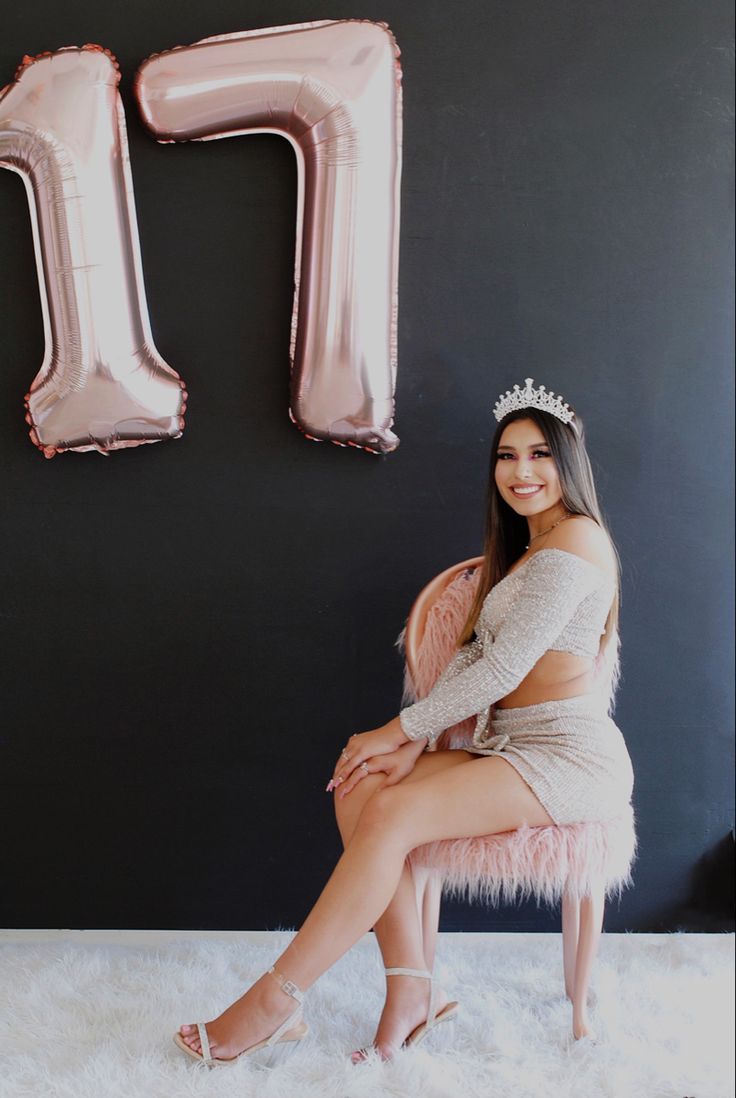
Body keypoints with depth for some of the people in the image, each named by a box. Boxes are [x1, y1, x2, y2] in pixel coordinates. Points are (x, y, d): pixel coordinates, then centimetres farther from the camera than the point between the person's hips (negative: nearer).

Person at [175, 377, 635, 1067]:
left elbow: (504, 668, -17)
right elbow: (473, 656, 11)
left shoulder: (576, 539, -10)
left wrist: (400, 729, -10)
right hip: (511, 747, 9)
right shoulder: (522, 550, 21)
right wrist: (416, 743, -4)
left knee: (393, 814, -24)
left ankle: (274, 1002, -13)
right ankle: (413, 989, -9)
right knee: (359, 791, -10)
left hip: (570, 758, -9)